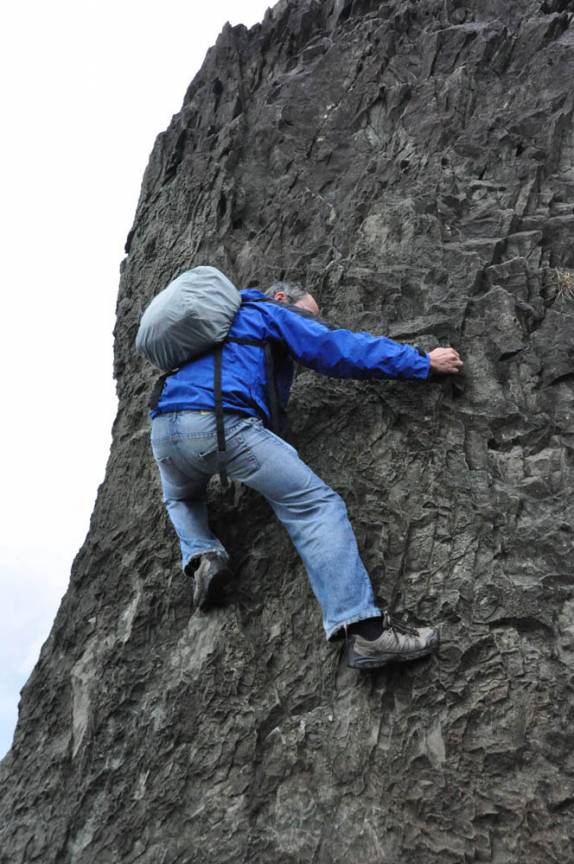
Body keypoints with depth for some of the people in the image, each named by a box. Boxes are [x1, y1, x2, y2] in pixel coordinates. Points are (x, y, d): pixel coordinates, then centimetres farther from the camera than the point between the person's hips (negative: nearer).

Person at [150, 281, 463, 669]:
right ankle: (363, 628, -21)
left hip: (163, 430, 8)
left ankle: (202, 555, 8)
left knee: (181, 500, 38)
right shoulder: (271, 311, 16)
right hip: (219, 422, -7)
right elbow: (341, 348, 8)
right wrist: (423, 361, 11)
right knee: (315, 505, -9)